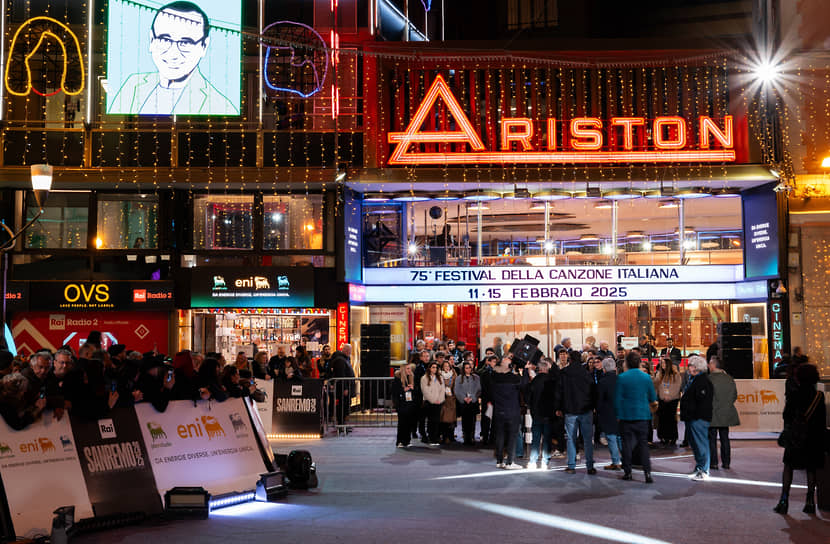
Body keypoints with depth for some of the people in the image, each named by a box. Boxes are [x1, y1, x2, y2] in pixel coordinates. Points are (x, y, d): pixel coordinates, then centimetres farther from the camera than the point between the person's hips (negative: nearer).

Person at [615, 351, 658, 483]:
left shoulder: (622, 377, -8)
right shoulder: (646, 377, 0)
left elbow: (617, 398, -6)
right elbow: (653, 398, 9)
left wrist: (618, 413, 6)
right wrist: (652, 403, 31)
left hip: (626, 415, -2)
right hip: (642, 414, 2)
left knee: (627, 443, 7)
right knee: (643, 443, 5)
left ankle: (627, 472, 10)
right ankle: (647, 472, -4)